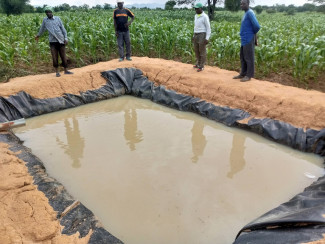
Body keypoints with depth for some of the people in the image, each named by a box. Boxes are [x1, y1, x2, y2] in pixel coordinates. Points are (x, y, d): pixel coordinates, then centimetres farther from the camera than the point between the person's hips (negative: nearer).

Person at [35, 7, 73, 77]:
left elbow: (63, 28, 6)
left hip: (61, 40, 0)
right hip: (52, 41, 0)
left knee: (63, 56, 5)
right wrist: (38, 35, 37)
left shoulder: (57, 18, 6)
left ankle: (66, 70, 16)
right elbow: (42, 28, 24)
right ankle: (57, 72, 10)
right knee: (54, 57, -1)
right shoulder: (45, 20, 9)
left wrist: (66, 38, -3)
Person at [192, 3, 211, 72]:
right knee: (196, 50, 13)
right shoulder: (196, 16, 12)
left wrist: (207, 38, -19)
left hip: (202, 35, -8)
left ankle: (201, 66, 2)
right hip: (196, 35, 8)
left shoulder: (205, 17, -12)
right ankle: (198, 63, 27)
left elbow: (208, 28, -12)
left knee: (202, 51, -3)